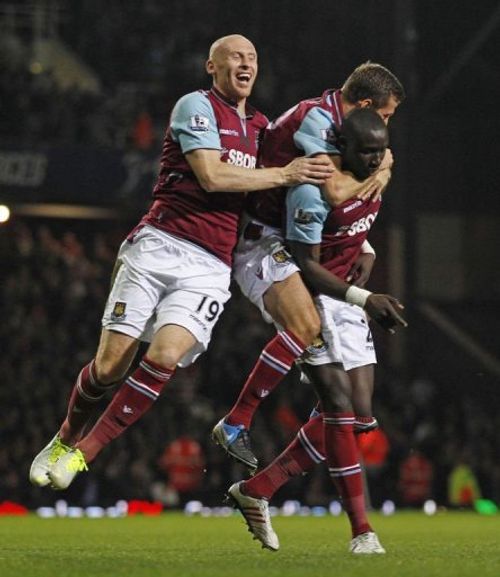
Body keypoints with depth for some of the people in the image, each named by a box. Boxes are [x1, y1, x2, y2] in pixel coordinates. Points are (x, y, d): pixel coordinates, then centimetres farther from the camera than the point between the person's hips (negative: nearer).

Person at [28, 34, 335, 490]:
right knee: (110, 365, -8)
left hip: (209, 268, 4)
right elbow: (212, 176, -13)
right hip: (158, 246, -4)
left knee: (164, 357, -21)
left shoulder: (261, 126, 21)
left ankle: (83, 453, -11)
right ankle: (66, 438, 21)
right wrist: (283, 174, -9)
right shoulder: (197, 106, 0)